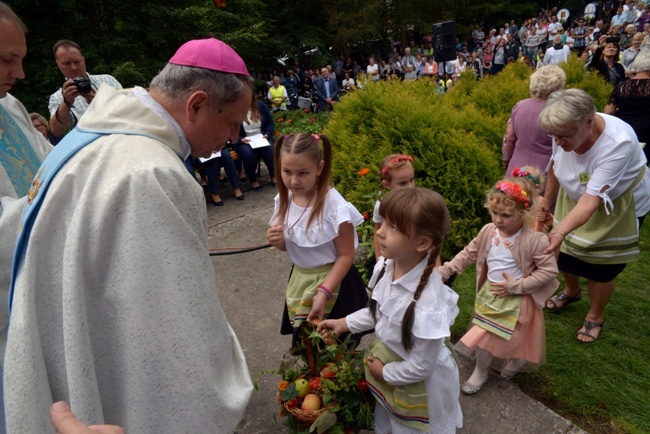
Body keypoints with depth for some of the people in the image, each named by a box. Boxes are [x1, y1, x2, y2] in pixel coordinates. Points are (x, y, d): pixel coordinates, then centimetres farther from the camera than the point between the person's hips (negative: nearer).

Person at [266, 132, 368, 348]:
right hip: (300, 280, 6)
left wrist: (324, 291, -25)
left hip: (333, 281, -6)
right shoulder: (285, 199, -8)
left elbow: (346, 255, -20)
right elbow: (288, 246, 6)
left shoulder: (334, 205, -27)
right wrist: (277, 241, -16)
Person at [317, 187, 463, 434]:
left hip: (414, 384, -6)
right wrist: (345, 323, 4)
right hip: (385, 357, 6)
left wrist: (386, 372, -10)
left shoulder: (427, 305, -40)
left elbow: (419, 367, -25)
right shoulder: (386, 266, -19)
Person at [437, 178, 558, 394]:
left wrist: (516, 285, -20)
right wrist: (444, 271, -6)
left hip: (516, 300, -5)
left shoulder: (535, 240, -22)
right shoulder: (488, 232, -8)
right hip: (489, 294, 5)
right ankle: (480, 370, 42)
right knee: (483, 334, 16)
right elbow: (468, 254, 2)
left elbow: (549, 271, -17)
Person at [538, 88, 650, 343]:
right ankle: (571, 291, 48)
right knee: (564, 250, 15)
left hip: (619, 205, -5)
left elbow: (592, 200, -42)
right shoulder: (565, 130, -24)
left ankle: (595, 317, 34)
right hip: (575, 198, 5)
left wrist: (560, 231, -54)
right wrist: (546, 202, 6)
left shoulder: (619, 143, -38)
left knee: (600, 267, 6)